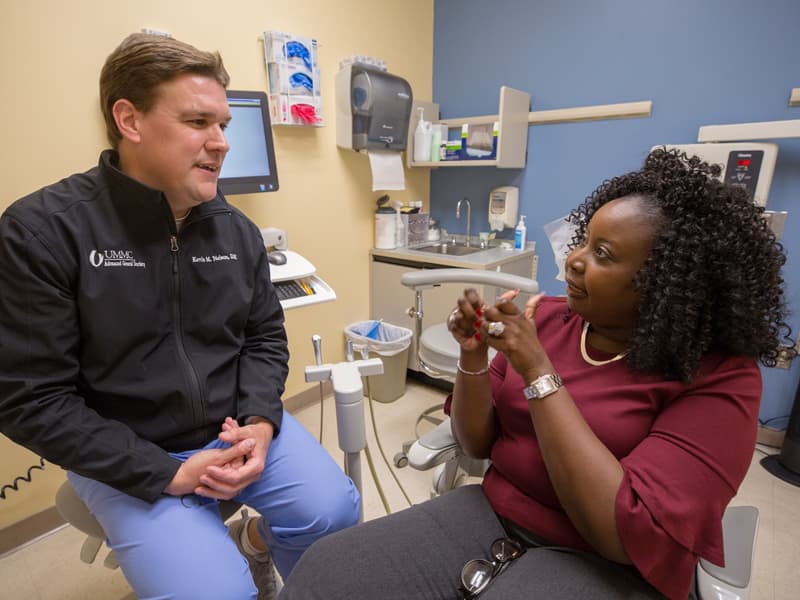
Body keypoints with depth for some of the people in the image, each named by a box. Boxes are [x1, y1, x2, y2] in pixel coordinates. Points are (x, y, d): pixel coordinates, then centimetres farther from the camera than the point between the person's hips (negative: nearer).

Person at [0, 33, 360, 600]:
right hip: (128, 456, -3)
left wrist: (259, 421, -14)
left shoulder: (237, 229, -1)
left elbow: (265, 337, 4)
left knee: (333, 512, -11)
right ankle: (227, 552, 22)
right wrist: (166, 473, -19)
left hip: (236, 426, 4)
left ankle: (255, 540, 24)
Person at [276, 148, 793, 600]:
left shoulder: (718, 379, -12)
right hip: (493, 514, 4)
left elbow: (628, 538, -22)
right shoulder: (547, 316, -2)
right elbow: (477, 443, 2)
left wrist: (537, 372, -23)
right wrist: (473, 358, -17)